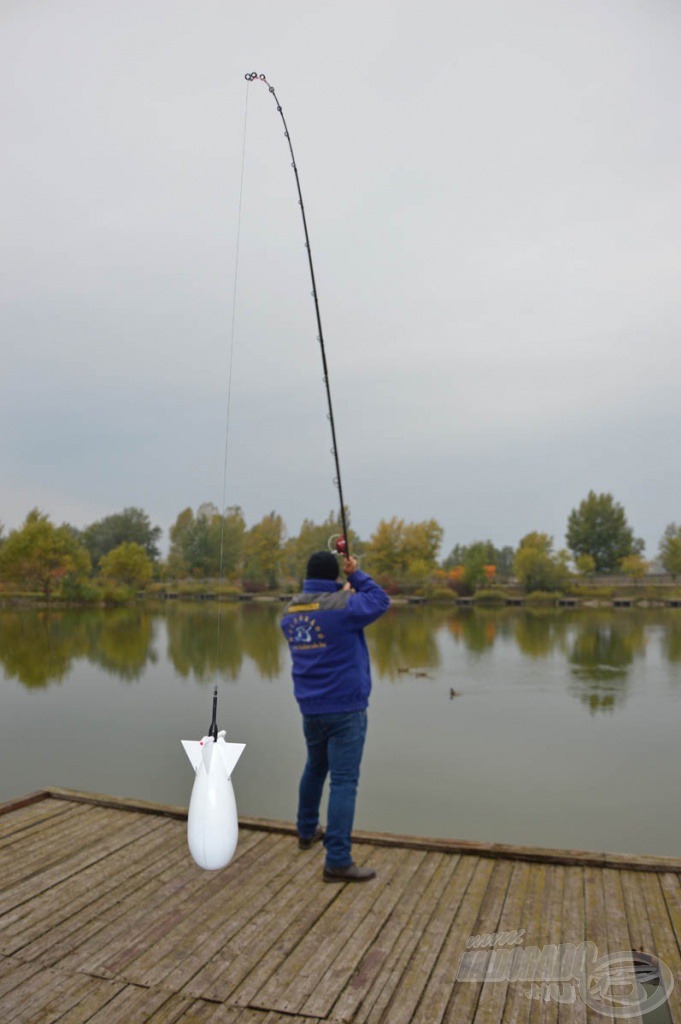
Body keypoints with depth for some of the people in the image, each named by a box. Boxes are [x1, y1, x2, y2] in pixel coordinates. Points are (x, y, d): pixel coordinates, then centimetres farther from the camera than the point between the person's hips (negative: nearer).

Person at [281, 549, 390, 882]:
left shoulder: (290, 611, 4)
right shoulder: (342, 605, -16)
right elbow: (380, 600, -3)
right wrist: (357, 575, 8)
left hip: (310, 708, 7)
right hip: (345, 707, -7)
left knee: (315, 768, 26)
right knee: (344, 781, -4)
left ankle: (307, 831, 43)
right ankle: (337, 861, -3)